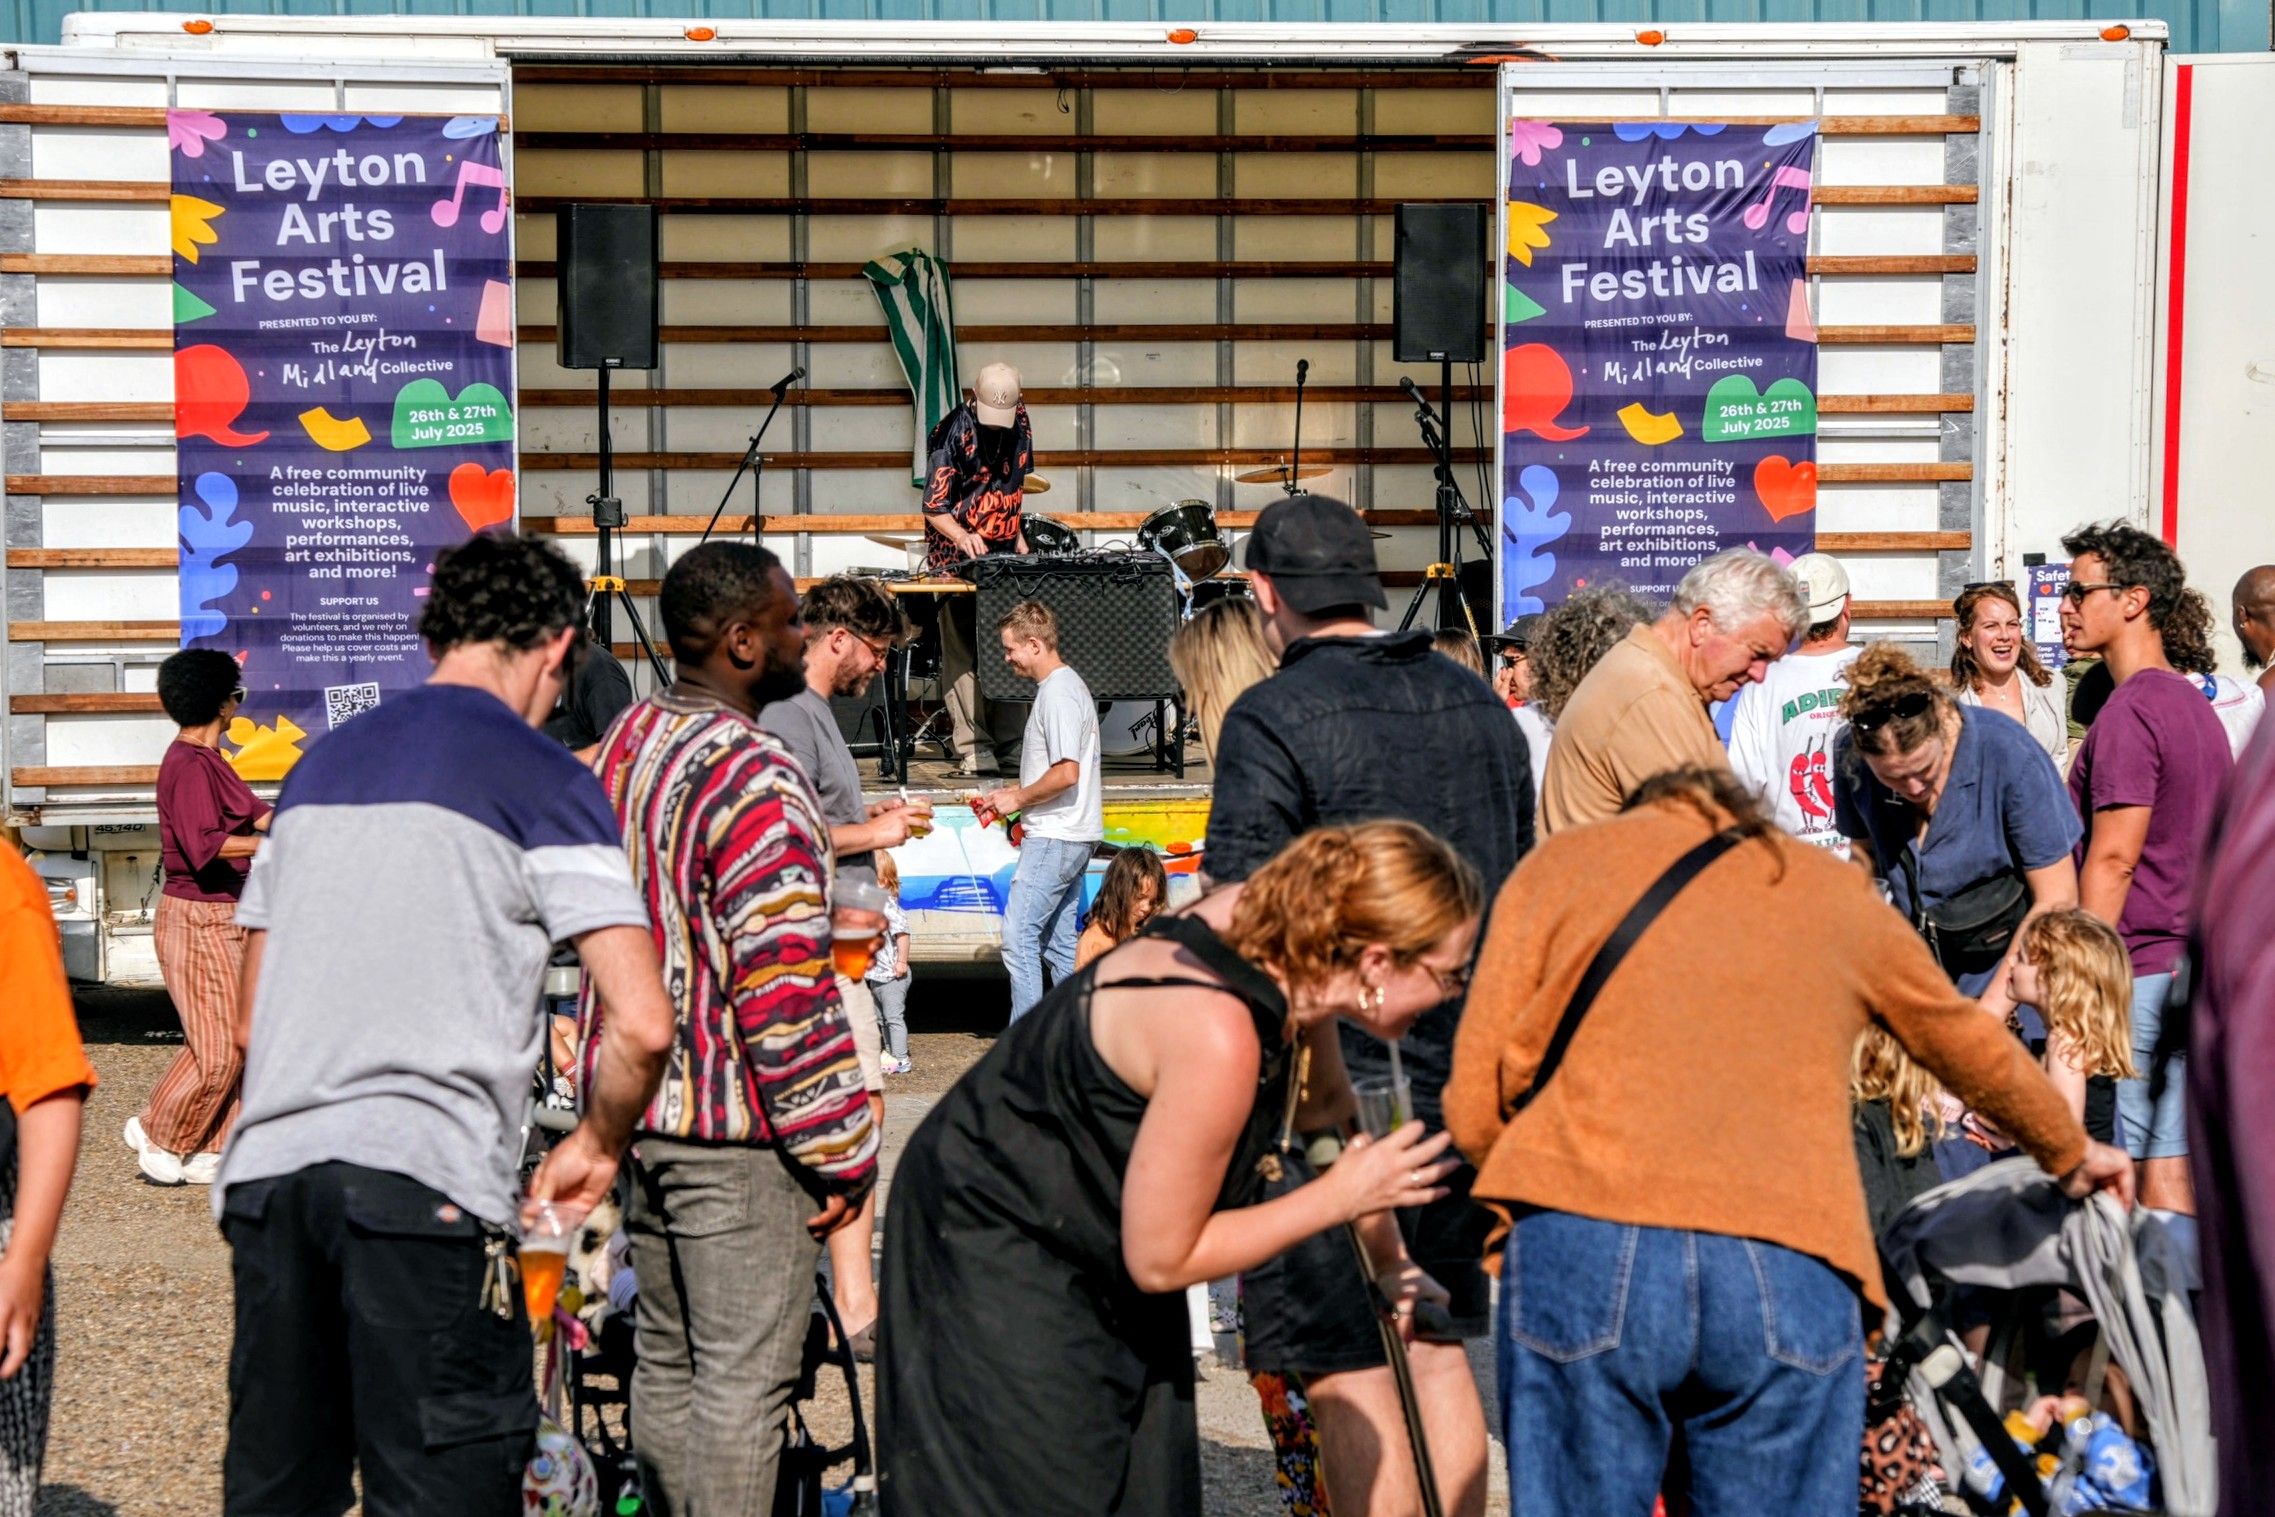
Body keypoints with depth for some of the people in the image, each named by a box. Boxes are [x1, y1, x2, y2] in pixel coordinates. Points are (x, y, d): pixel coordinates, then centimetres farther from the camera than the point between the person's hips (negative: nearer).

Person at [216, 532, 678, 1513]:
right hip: (423, 1180, -6)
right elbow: (642, 1025, -9)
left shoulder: (320, 763, 19)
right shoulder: (543, 780, 0)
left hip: (266, 1166, 6)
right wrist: (597, 1146, 8)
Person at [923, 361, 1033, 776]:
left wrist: (1018, 535, 15)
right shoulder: (952, 431, -14)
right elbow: (934, 507, -16)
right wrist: (963, 536, -33)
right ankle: (973, 748, -9)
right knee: (963, 653, -8)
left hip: (1004, 554, 6)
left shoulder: (1019, 421, 5)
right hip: (959, 555, -5)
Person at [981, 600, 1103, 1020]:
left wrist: (1018, 799, -11)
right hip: (1068, 835, 11)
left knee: (1019, 936, -11)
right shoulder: (1065, 685, 18)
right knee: (1059, 943, 11)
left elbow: (1066, 773, -23)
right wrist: (1011, 794, 16)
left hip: (1055, 839, -11)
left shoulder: (1058, 693, -15)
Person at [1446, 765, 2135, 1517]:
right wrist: (2070, 1153, 56)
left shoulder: (1561, 863, 18)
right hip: (1792, 1270, 2)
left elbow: (1475, 1107, 10)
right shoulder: (1834, 891, 24)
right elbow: (1972, 1047, 39)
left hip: (1585, 1251, -1)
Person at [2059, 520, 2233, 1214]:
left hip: (2135, 974, -9)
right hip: (2190, 970, 9)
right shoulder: (2195, 705, 16)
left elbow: (2112, 860, -17)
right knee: (2168, 1170, 9)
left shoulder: (2131, 709, -14)